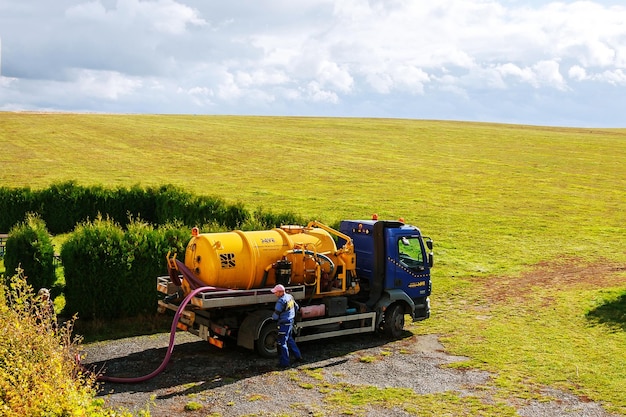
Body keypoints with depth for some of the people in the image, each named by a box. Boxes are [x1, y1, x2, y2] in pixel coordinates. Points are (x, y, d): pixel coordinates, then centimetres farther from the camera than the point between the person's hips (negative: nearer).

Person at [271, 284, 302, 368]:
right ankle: (298, 357, 32)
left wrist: (273, 317, 2)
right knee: (290, 339, 24)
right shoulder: (290, 296, 3)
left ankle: (284, 362, 4)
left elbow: (276, 316, -20)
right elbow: (296, 307, 17)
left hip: (284, 324, -9)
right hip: (291, 321, 9)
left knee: (281, 343, -1)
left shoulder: (281, 301, -25)